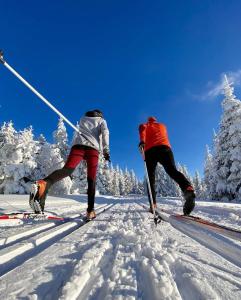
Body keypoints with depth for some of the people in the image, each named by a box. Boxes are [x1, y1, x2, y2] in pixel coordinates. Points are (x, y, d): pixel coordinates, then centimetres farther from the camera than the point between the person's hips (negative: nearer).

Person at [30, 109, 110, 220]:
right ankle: (90, 211, -7)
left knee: (67, 170, -21)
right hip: (93, 148, -1)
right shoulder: (102, 120, 27)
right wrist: (106, 151, 1)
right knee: (91, 180, 0)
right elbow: (105, 132, 7)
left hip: (78, 144, 2)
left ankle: (43, 184, -50)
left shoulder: (83, 119, 37)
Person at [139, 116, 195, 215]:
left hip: (150, 150, -1)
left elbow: (142, 128, 1)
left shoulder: (145, 125, 26)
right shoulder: (162, 126, 34)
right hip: (164, 147, 1)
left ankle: (153, 205, -9)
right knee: (173, 170, -15)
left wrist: (142, 141, -16)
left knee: (151, 178, 2)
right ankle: (188, 188, -45)